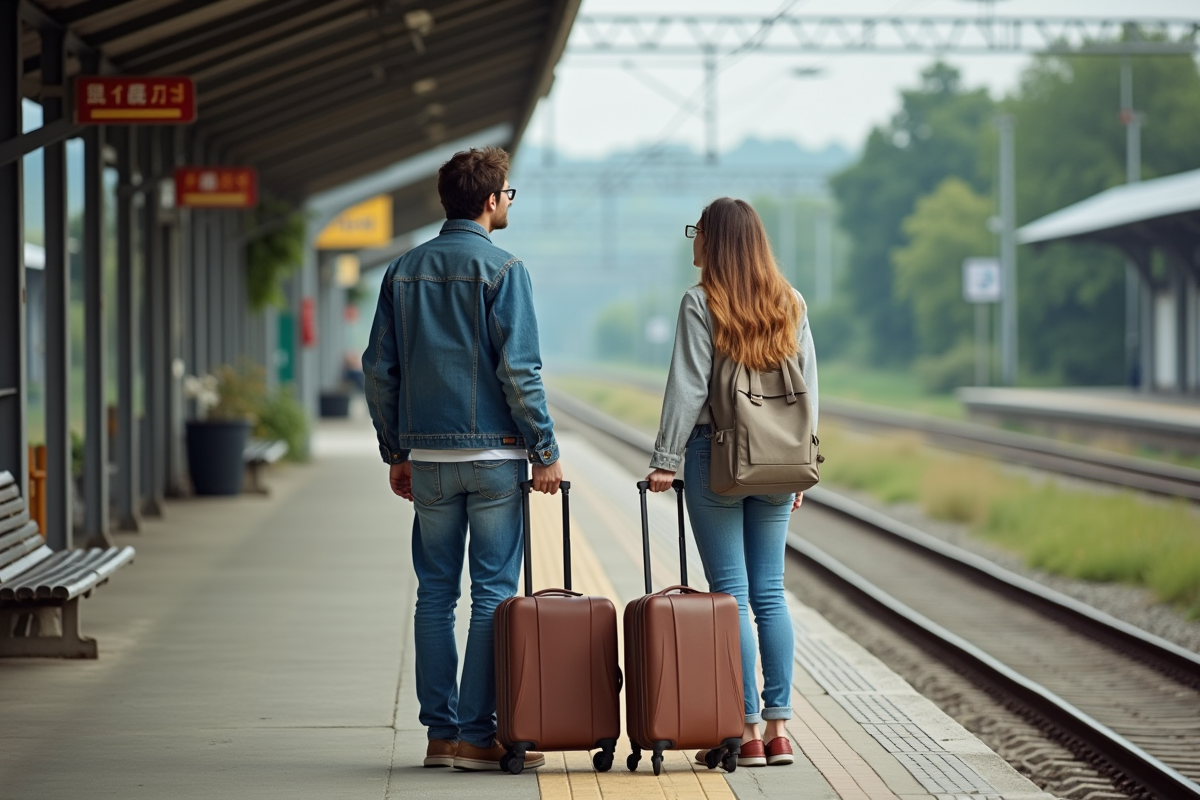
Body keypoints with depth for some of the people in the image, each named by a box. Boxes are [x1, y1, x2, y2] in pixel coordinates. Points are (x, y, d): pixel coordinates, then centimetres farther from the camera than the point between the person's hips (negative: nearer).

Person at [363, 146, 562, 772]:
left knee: (435, 593, 9)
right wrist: (545, 450, -8)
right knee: (493, 593, 0)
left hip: (428, 457, 5)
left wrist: (395, 451, 16)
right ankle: (477, 735, -2)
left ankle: (440, 731, 10)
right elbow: (519, 369, -13)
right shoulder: (501, 271, -8)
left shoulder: (403, 271, 8)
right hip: (493, 452, -5)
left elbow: (379, 369, 9)